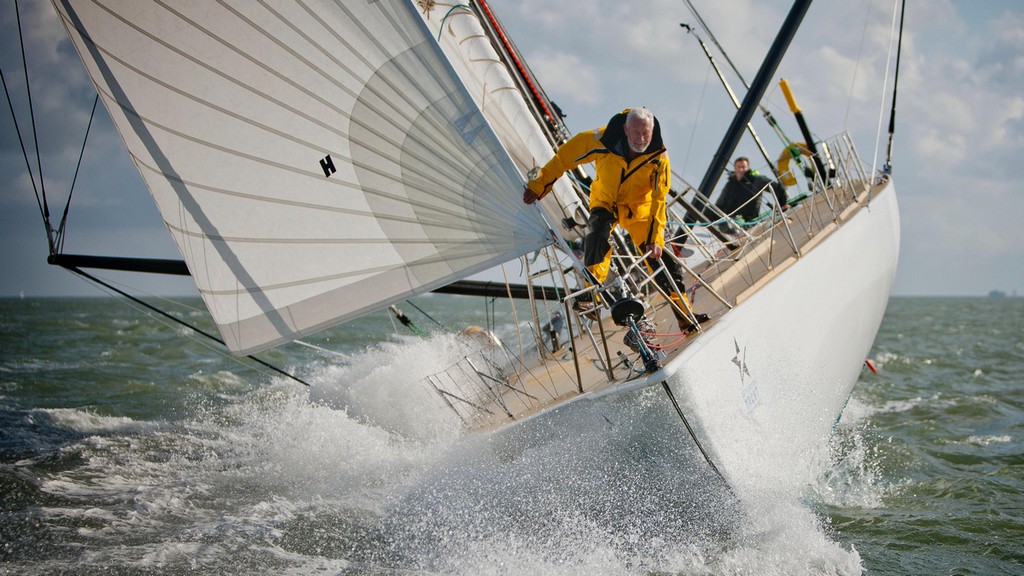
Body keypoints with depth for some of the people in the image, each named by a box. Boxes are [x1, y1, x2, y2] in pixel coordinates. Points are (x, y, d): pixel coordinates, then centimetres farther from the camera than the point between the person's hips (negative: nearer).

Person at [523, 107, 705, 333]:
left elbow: (659, 201, -22)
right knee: (598, 232, -34)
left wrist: (656, 238, -29)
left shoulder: (659, 157, -23)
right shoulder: (603, 140, -26)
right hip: (605, 201, -1)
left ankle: (685, 316, 8)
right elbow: (566, 156, -14)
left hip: (639, 208, 1)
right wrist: (539, 185, -10)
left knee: (660, 258, -2)